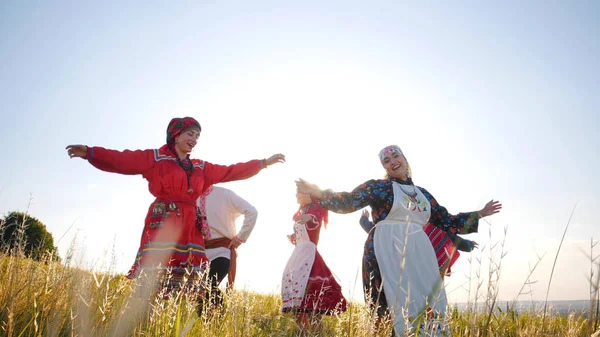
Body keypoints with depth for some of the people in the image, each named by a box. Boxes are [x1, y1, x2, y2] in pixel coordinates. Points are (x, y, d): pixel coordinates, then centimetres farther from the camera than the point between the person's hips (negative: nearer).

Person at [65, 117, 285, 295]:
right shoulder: (155, 158, 8)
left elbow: (231, 172, 26)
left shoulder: (201, 167, 22)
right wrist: (90, 153, -16)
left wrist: (264, 163, 26)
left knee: (187, 286, 2)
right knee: (153, 282, -12)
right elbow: (121, 160, -1)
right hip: (163, 224, -5)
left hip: (191, 228, 6)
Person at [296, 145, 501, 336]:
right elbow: (348, 202, -5)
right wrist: (317, 193, -17)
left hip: (420, 254, 5)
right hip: (388, 253, -5)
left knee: (429, 305, 0)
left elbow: (448, 222, 23)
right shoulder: (378, 187, 6)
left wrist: (480, 214, 24)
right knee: (398, 305, -11)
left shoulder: (423, 194, 20)